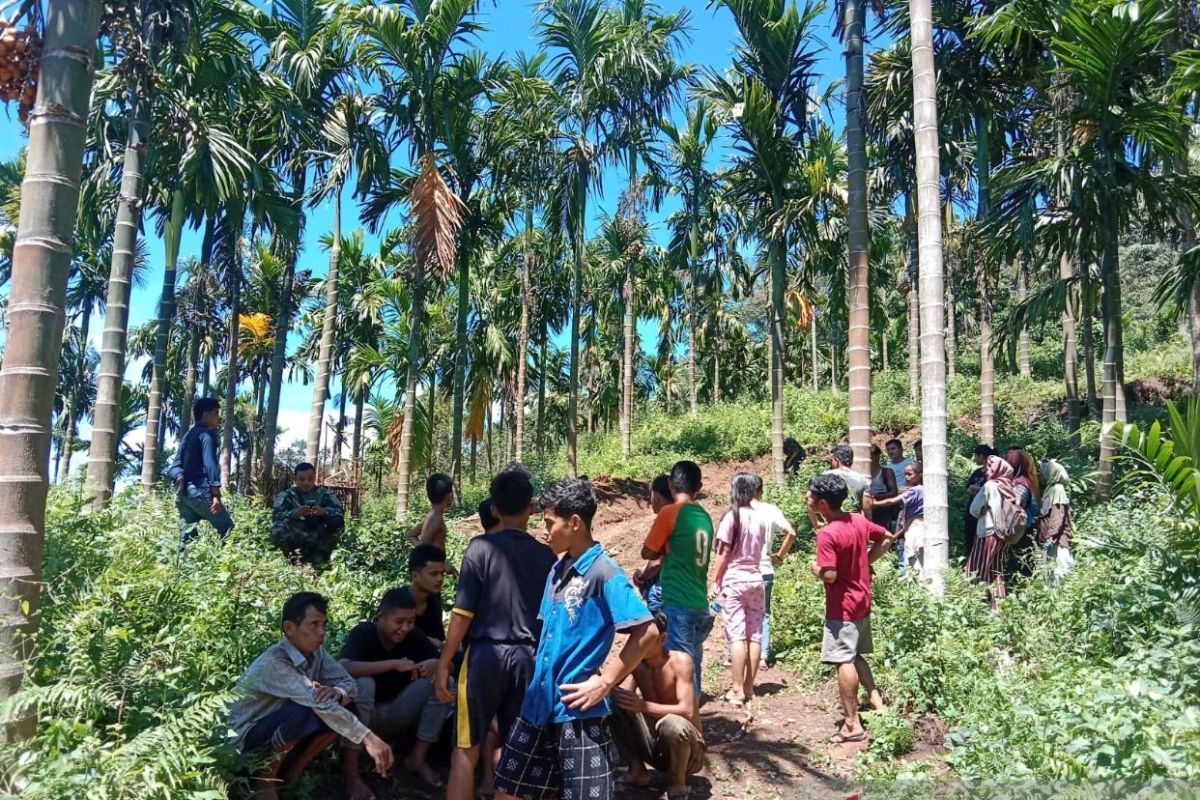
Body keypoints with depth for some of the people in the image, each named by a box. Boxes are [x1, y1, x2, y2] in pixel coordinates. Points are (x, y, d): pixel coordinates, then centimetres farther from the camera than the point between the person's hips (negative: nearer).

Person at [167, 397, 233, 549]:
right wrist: (216, 494, -20)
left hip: (183, 491, 9)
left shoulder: (188, 435, 22)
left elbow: (175, 465, 15)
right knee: (228, 528, -5)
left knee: (186, 536, 6)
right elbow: (209, 463, -15)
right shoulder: (207, 433, -4)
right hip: (199, 490, -9)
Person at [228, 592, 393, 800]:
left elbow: (349, 683, -4)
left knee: (345, 708, -12)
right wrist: (368, 738, -42)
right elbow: (319, 703, -37)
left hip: (281, 735, 7)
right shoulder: (273, 663, -28)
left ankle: (289, 771, 2)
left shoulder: (316, 652, -5)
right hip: (246, 738, -7)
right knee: (304, 712, -34)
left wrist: (336, 692, -31)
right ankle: (265, 777, -9)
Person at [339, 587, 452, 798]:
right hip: (364, 715, -4)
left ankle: (417, 757, -7)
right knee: (362, 684, -35)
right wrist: (395, 664, -38)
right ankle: (350, 771, -26)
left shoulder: (414, 637, -6)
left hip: (395, 714, 4)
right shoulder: (363, 633, -18)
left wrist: (436, 664, -26)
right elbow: (344, 668, -36)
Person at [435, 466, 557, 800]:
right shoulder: (546, 555, 2)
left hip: (486, 654, -3)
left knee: (466, 751, 6)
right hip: (529, 658, 3)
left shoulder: (481, 547, -7)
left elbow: (463, 613, -9)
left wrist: (444, 662, -1)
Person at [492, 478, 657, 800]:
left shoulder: (604, 573, -15)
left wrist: (605, 682, -17)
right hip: (540, 703, 8)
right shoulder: (557, 571, 9)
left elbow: (646, 632, -21)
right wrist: (539, 678, 10)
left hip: (578, 710, -8)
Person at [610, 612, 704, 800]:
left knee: (672, 723, -39)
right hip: (656, 744, 4)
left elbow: (687, 711, -30)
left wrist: (643, 706, -42)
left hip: (688, 748, -4)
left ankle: (677, 783, -10)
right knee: (616, 705, -17)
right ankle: (637, 770, -1)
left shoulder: (680, 661, -21)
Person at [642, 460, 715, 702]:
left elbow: (648, 552, 1)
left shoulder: (670, 512, -8)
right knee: (693, 664, 12)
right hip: (699, 603, 7)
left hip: (678, 602, -7)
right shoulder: (705, 517, 11)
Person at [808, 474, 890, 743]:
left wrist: (815, 568, -5)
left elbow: (829, 575, -26)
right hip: (862, 601, 8)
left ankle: (853, 724, 3)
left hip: (842, 607, -8)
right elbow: (886, 538, 15)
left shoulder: (827, 534, -23)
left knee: (844, 661, -2)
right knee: (856, 656, 22)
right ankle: (876, 702, 22)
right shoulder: (859, 521, 1)